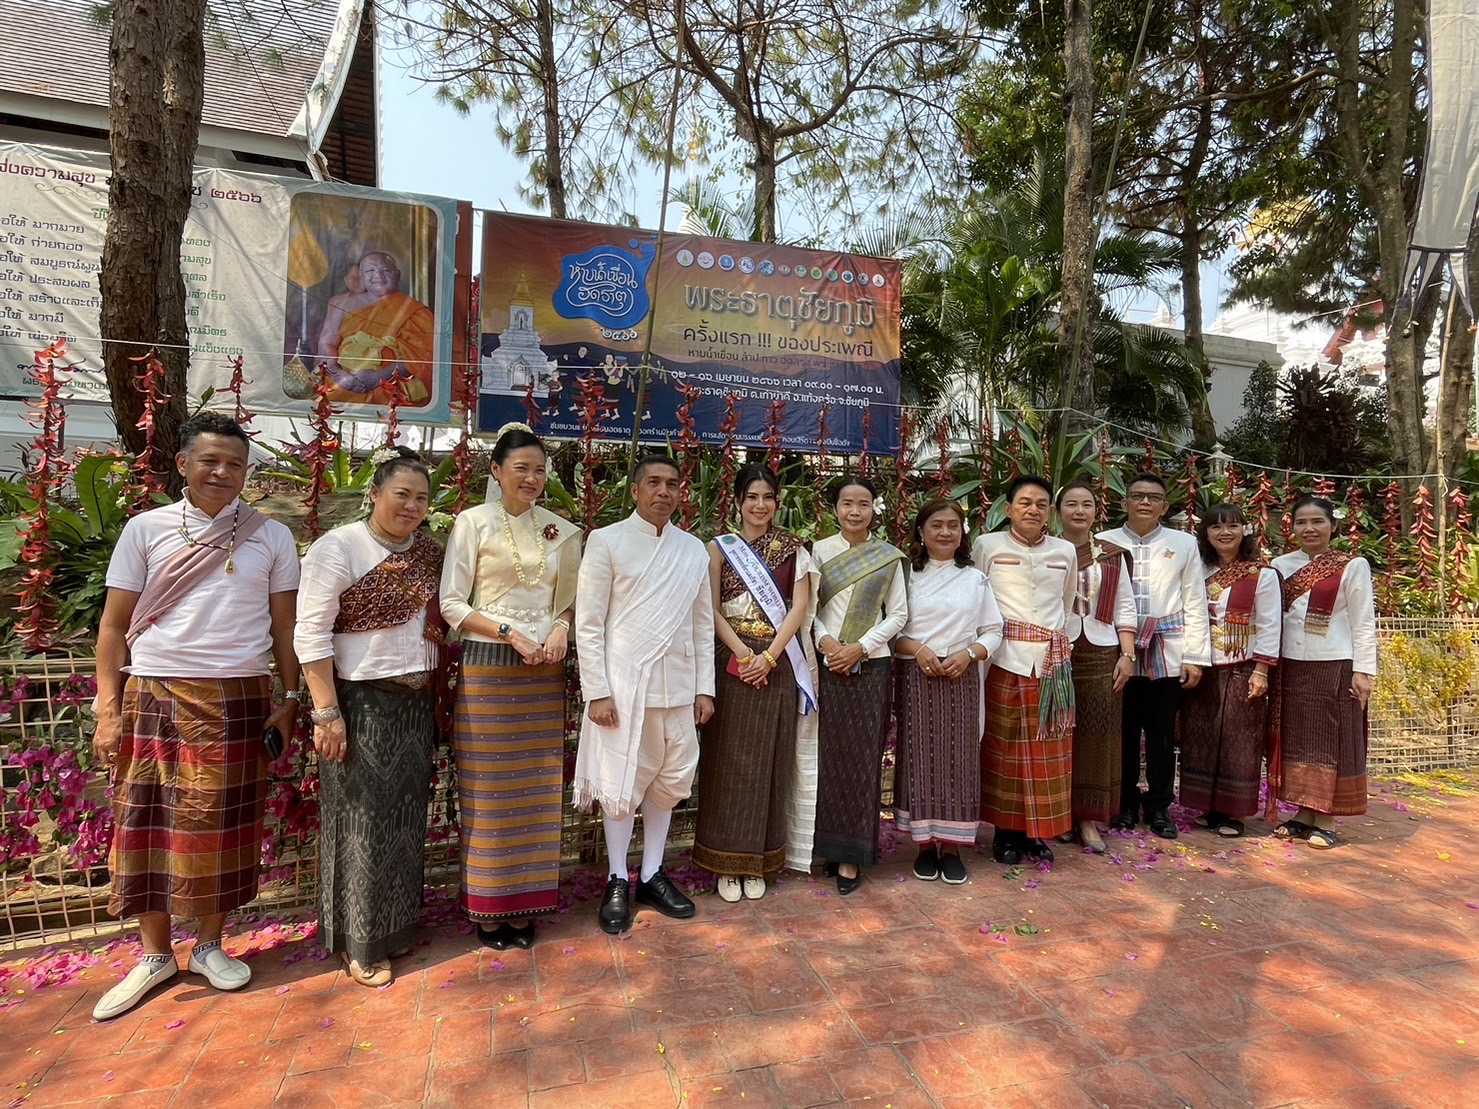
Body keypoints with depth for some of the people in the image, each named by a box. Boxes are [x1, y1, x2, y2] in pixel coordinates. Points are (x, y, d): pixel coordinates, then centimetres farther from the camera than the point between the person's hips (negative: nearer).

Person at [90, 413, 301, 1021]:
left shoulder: (271, 536, 4)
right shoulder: (145, 529, 3)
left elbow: (284, 625, 6)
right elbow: (114, 625, 4)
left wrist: (289, 699, 3)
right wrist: (108, 709, -1)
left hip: (238, 698, 0)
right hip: (154, 695, 0)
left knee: (222, 824, 7)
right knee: (146, 822, 6)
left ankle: (210, 946, 25)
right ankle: (155, 955, 23)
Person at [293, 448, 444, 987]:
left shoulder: (430, 553, 7)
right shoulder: (338, 548, -10)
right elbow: (311, 635, -13)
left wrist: (437, 698, 9)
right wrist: (327, 712, -17)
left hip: (417, 704, 6)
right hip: (361, 703, -6)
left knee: (406, 818, 14)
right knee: (362, 821, 4)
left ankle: (395, 927, 31)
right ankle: (360, 944, 20)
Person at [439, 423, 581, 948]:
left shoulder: (560, 530, 8)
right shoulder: (474, 522, -3)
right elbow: (451, 604, -5)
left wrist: (561, 626, -6)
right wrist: (510, 631, -14)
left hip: (544, 671, 4)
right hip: (488, 668, -3)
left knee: (535, 787, 8)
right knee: (488, 789, 4)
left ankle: (524, 903, 21)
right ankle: (487, 907, 19)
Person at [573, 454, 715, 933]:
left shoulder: (695, 550, 9)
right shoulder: (607, 541, -3)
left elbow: (704, 623, 12)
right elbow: (588, 622, -6)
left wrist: (705, 688, 7)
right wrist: (597, 691, -11)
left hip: (678, 687, 4)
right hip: (624, 686, -4)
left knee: (668, 783, 12)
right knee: (621, 786, 5)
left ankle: (651, 876, 29)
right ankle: (617, 883, 24)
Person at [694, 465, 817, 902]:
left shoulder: (793, 549, 7)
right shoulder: (719, 547, 4)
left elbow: (799, 607, -1)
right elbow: (712, 610, -3)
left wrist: (769, 656, -12)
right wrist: (743, 654, -13)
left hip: (778, 664, 1)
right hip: (731, 661, -1)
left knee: (768, 760, 6)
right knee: (729, 760, 3)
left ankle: (757, 861, 18)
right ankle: (726, 862, 14)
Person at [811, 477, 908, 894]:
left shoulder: (889, 557, 4)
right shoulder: (819, 551, 3)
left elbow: (898, 614, 2)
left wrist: (860, 647, -9)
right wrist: (825, 640, -14)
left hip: (871, 667, 0)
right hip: (828, 666, 0)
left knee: (862, 758, 2)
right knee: (828, 754, 3)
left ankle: (852, 854, 11)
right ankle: (827, 844, 17)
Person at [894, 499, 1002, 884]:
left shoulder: (976, 579, 8)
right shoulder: (908, 575, 3)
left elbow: (993, 631, 7)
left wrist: (968, 654, -10)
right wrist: (917, 649, -15)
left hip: (961, 677, 1)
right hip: (916, 676, -1)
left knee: (958, 759, 2)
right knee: (919, 758, 1)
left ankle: (951, 846, 14)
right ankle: (924, 844, 14)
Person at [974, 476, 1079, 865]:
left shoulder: (1066, 551, 11)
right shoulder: (988, 546, 0)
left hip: (1053, 659, 3)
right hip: (1005, 657, -3)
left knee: (1047, 746, 6)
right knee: (1004, 744, 1)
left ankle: (1038, 831, 18)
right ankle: (1006, 831, 13)